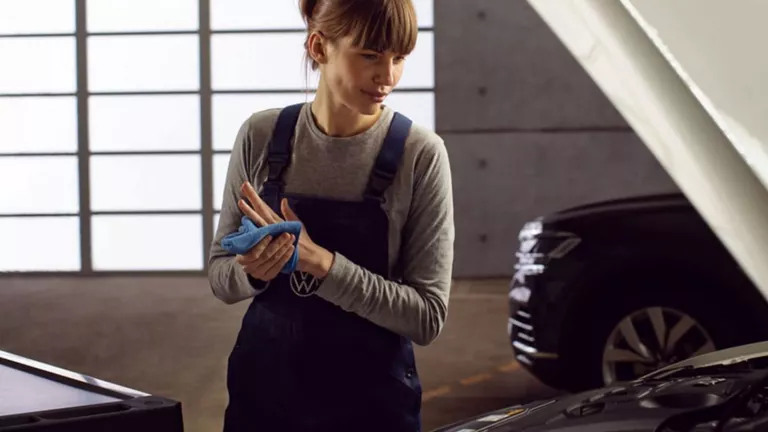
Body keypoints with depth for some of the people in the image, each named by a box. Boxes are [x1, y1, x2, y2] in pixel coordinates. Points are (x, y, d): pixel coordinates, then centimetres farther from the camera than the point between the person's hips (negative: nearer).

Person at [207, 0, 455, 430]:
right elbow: (221, 277, 4)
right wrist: (253, 271, -18)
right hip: (262, 390, 2)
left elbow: (428, 316, -13)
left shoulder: (421, 154, -13)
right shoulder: (260, 135, -5)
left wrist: (319, 261, -24)